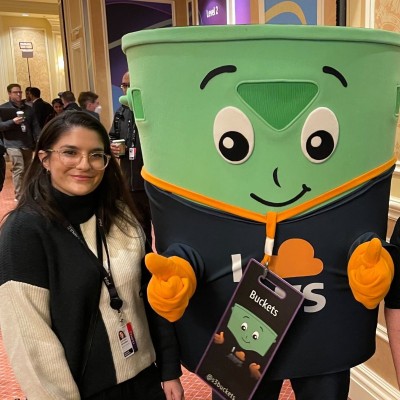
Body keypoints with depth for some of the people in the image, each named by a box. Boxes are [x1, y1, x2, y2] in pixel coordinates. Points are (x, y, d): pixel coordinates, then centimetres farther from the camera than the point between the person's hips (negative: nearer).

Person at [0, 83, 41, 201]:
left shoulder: (28, 109, 14)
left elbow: (35, 126, 12)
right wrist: (13, 122, -22)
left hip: (28, 144, 5)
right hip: (13, 144, -5)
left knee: (27, 170, 12)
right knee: (18, 170, -13)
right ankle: (19, 196, -9)